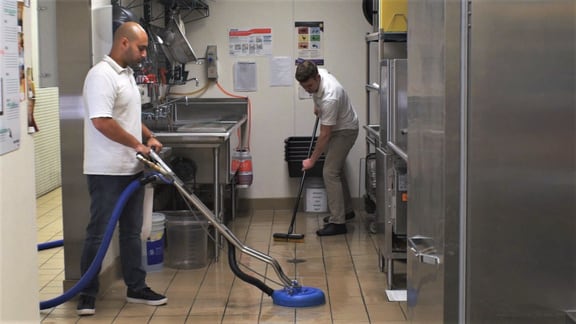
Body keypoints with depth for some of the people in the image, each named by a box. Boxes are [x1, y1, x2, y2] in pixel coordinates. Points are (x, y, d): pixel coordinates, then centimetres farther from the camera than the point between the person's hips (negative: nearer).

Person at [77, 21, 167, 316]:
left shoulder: (126, 74, 14)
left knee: (132, 232, 15)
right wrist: (137, 144, -17)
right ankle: (87, 294, 8)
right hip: (107, 171, -10)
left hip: (131, 169, 10)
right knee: (99, 233, -2)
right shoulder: (102, 75, -18)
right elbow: (102, 122, -26)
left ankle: (136, 288, 23)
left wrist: (149, 136, 11)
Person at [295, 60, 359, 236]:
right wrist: (317, 105, 22)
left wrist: (312, 160, -24)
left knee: (330, 172, -15)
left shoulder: (330, 97, -38)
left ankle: (337, 222, -14)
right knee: (336, 169, 19)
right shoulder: (315, 76, -14)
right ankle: (346, 210, 33)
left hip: (345, 130, -10)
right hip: (335, 128, 10)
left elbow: (325, 135, -31)